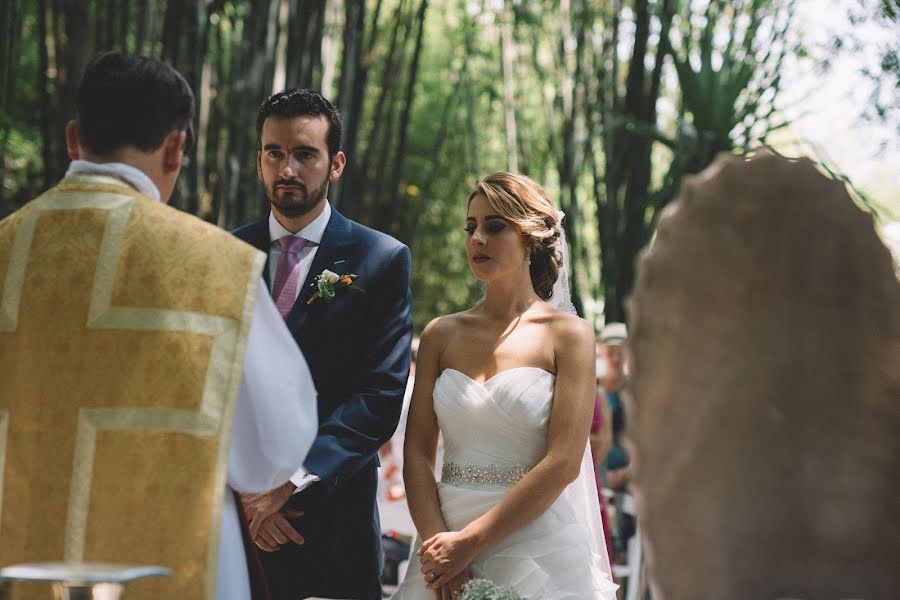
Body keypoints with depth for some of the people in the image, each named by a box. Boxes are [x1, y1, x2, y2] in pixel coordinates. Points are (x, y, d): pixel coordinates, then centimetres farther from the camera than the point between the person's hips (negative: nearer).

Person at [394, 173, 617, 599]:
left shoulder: (567, 335, -4)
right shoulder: (441, 335, 7)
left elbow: (563, 463, -11)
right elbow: (417, 452, 2)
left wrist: (471, 540, -13)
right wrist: (437, 541, -12)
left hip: (539, 556, -3)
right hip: (444, 543, 3)